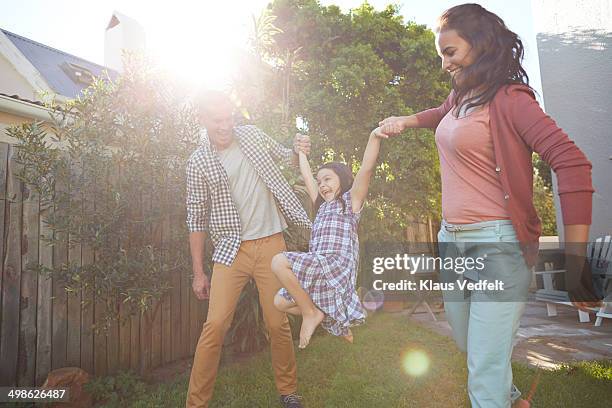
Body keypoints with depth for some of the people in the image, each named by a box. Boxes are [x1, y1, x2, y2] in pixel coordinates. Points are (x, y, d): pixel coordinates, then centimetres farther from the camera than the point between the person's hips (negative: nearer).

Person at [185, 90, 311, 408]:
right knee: (215, 325, -7)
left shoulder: (252, 135, 6)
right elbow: (196, 219, 2)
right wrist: (198, 272, 2)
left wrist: (299, 151, -6)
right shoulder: (198, 163, 0)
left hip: (271, 244, 2)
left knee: (277, 323, 4)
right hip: (231, 250, -1)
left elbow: (286, 158, 20)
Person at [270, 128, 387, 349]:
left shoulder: (351, 199, 7)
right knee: (280, 302, 9)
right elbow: (307, 175, 33)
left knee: (279, 262, -24)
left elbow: (367, 168, -9)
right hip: (318, 266, 9)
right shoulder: (323, 205, 26)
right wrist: (300, 151, 39)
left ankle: (311, 312, -7)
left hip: (336, 264, -9)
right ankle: (334, 321, 16)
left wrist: (374, 136, -23)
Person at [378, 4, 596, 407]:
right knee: (470, 347, 25)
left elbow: (573, 165, -21)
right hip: (452, 240, 8)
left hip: (496, 244, -8)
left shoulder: (508, 99, -11)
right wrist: (408, 120, 20)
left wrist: (574, 262, -25)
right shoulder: (461, 95, 12)